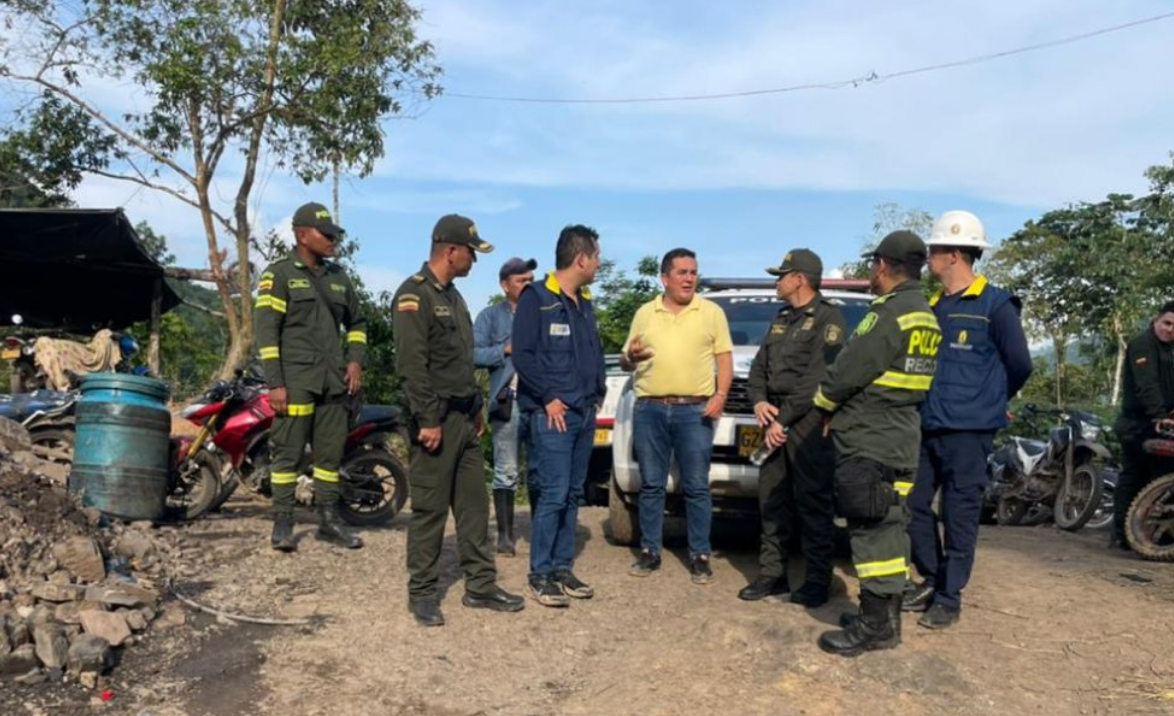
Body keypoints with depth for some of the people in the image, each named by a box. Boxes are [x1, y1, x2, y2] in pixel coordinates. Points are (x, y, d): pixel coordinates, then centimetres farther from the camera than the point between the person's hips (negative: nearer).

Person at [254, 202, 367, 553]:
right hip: (295, 380, -5)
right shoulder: (279, 274, -2)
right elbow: (266, 330, -8)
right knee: (288, 452, -3)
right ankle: (282, 522, 7)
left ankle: (329, 518, 18)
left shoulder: (338, 276, 15)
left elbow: (357, 322, 25)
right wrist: (275, 383, -14)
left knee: (331, 451, 9)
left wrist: (355, 360, 8)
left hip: (333, 380, 6)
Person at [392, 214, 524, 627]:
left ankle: (480, 586, 20)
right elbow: (411, 365, -18)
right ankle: (421, 593, 11)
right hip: (437, 419, -9)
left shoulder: (453, 296, 18)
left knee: (474, 504, 11)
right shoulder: (414, 296, -11)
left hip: (464, 418, 9)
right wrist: (429, 419, -21)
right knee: (430, 508, -1)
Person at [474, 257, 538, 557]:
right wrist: (506, 349, -10)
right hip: (508, 402, -2)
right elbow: (474, 353, -3)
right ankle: (505, 535, 8)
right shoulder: (491, 316, 8)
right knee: (506, 473, -1)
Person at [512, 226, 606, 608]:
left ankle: (563, 568, 21)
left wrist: (598, 394, 10)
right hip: (552, 414, -8)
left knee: (572, 495, 11)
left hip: (584, 414, 8)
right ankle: (539, 575, 5)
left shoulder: (585, 303, 16)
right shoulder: (536, 298, -8)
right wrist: (549, 398, -15)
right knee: (553, 495, -7)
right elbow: (523, 355, -14)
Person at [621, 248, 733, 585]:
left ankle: (700, 556, 11)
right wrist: (630, 356, -8)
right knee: (651, 485, 7)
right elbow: (626, 362, 16)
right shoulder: (644, 313, 12)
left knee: (696, 487, 1)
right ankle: (649, 551, 17)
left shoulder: (712, 312, 6)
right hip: (649, 409, 2)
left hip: (695, 410, -2)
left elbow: (724, 359, 5)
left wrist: (720, 395, -10)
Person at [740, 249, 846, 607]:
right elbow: (759, 365, 17)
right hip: (776, 418, 8)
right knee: (772, 499, 9)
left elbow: (818, 379, -15)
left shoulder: (828, 319, -6)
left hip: (809, 421, -8)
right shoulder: (782, 319, 19)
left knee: (812, 502, -3)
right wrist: (759, 400, -3)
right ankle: (772, 574, 17)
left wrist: (784, 418, -16)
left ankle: (818, 579, 7)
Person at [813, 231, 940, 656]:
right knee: (887, 529, 15)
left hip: (868, 441, -10)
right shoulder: (926, 317, 13)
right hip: (901, 438, 10)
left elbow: (848, 371, -17)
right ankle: (886, 617, 24)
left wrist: (826, 406, 3)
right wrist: (843, 410, 12)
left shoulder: (888, 314, -17)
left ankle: (875, 626, 2)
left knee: (871, 531, -4)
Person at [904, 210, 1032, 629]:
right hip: (925, 426, 6)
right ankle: (931, 579, 28)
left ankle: (949, 597, 13)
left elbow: (1019, 364, -4)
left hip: (968, 430, -6)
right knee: (915, 505, 10)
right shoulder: (932, 305, 10)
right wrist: (924, 402, 8)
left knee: (958, 516, 2)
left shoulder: (995, 305, -8)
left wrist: (989, 401, 7)